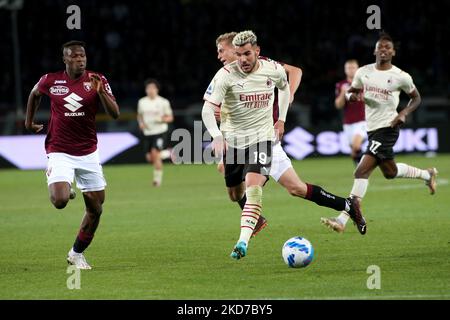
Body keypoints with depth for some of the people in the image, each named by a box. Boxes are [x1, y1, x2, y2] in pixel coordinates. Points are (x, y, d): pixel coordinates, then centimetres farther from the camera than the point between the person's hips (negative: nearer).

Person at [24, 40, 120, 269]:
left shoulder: (97, 81, -3)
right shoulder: (50, 81, -3)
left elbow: (115, 114, -10)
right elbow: (34, 94, 20)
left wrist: (100, 91, -24)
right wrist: (29, 121, 24)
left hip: (88, 153, 2)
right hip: (60, 152, -2)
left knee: (95, 209, 4)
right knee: (60, 201, -24)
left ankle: (77, 253, 24)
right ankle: (63, 188, 14)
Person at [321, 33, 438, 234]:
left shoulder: (400, 77, -7)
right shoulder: (364, 72, 4)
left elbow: (416, 97, 7)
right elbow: (350, 93, 14)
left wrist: (404, 113, -11)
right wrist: (352, 96, -11)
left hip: (387, 128, -7)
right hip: (372, 129, 7)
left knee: (362, 171, -18)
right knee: (390, 172, 23)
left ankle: (343, 220, -19)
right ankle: (427, 174, 50)